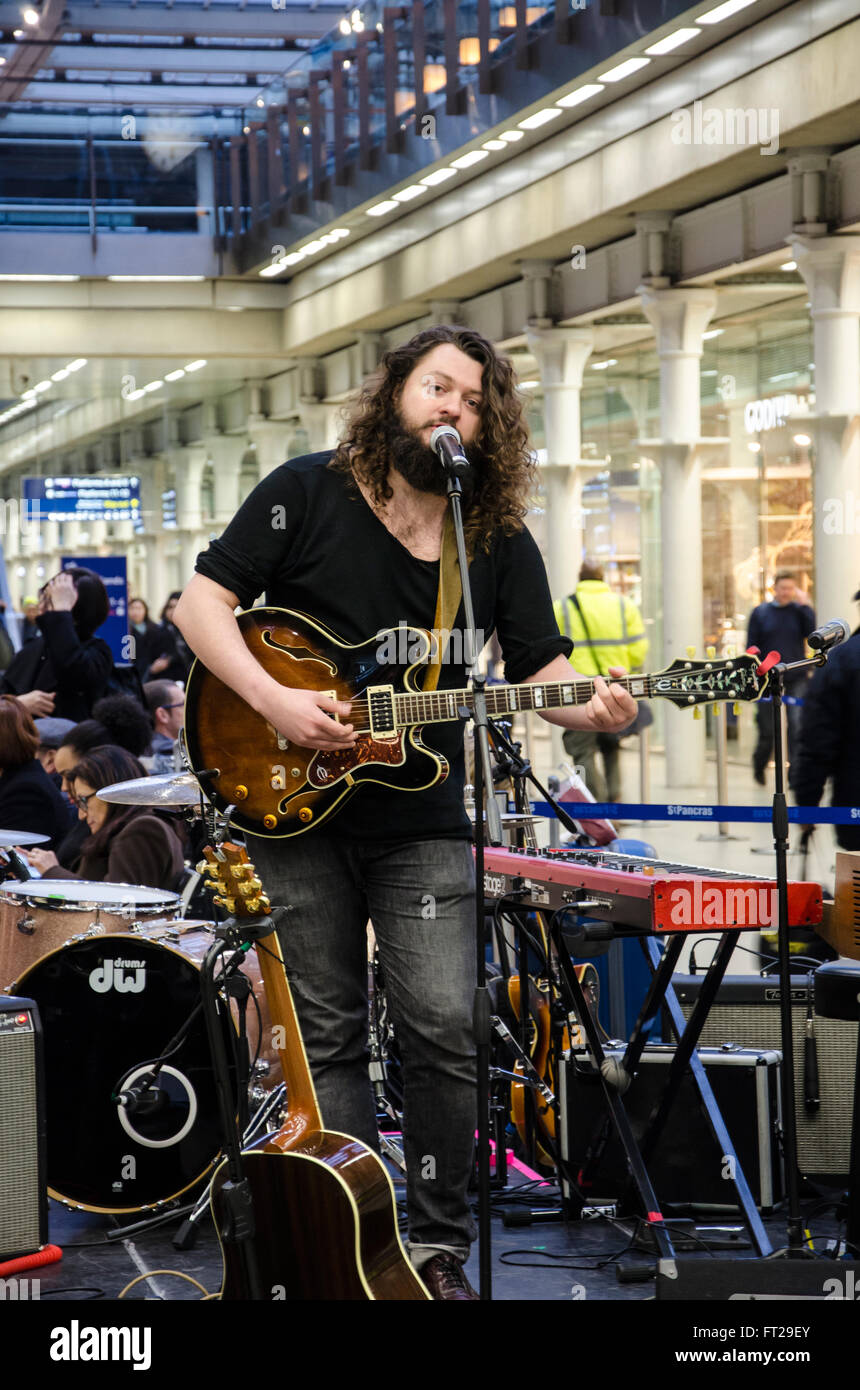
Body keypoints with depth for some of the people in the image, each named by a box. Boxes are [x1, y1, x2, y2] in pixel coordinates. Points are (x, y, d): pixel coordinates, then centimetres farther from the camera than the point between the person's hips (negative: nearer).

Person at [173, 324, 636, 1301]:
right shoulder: (308, 494, -2)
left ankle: (439, 1247, 7)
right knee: (326, 1034, 5)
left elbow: (542, 668, 4)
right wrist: (275, 702, -19)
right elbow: (201, 601, -5)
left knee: (445, 1030, -8)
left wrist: (590, 706, -19)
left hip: (425, 825, 1)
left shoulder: (501, 542, 4)